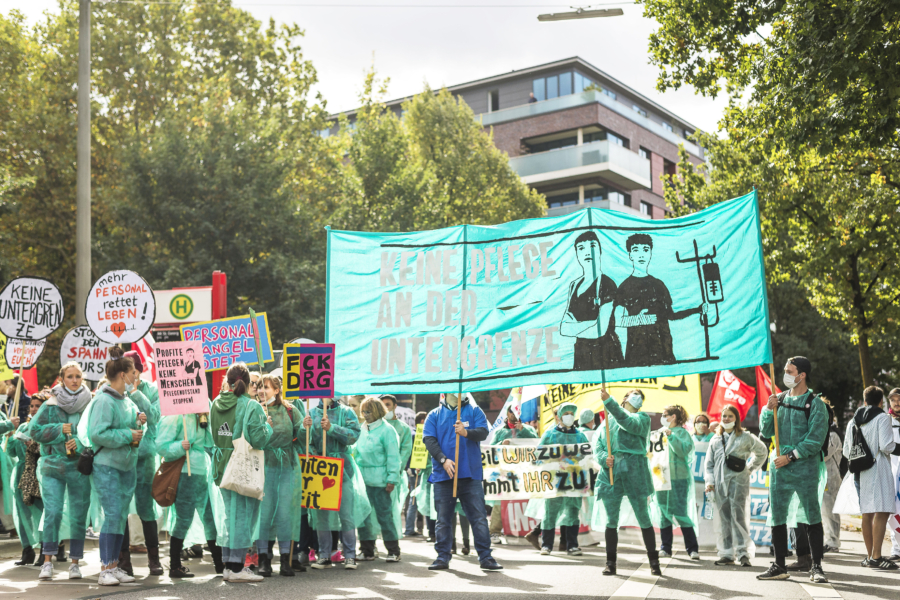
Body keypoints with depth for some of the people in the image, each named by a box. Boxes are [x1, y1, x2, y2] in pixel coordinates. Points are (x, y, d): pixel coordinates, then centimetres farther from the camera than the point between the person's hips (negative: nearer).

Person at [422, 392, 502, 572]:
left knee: (479, 517, -1)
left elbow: (483, 432, -6)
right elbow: (429, 439, -2)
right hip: (443, 475, 1)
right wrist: (443, 459, -16)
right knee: (443, 519, 5)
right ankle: (443, 557, 13)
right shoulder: (434, 415, 10)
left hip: (471, 475, -1)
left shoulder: (474, 411, 8)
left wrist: (466, 432, -27)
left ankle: (485, 557, 5)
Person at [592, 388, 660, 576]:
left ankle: (654, 561, 9)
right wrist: (604, 458, -12)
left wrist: (609, 401, -24)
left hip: (634, 473, -2)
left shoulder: (642, 418, 7)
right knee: (611, 520, 3)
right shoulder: (608, 421, 16)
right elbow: (598, 444, 10)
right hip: (610, 473, 2)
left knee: (643, 518, 0)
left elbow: (628, 422, -15)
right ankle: (611, 562, 11)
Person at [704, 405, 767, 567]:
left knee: (738, 515, -12)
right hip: (720, 482, 4)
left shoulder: (745, 437, 5)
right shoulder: (715, 439, 16)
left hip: (738, 480, -4)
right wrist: (709, 481, 6)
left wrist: (750, 468, 11)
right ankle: (727, 554, 8)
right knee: (724, 518, 4)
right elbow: (709, 462, 17)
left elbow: (762, 452, 17)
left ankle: (743, 553, -10)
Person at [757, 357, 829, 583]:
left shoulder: (815, 403, -5)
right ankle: (779, 566, 16)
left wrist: (791, 456, -14)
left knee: (812, 517, -1)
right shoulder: (779, 399, 9)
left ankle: (816, 567, 6)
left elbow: (815, 439, -11)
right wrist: (768, 409, -5)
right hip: (779, 469, 5)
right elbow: (765, 432, 10)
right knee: (777, 517, 7)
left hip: (805, 469, -5)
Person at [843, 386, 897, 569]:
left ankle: (870, 556, 16)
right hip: (878, 470, -7)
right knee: (881, 512, -10)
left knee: (867, 513, 12)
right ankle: (876, 556, -18)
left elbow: (846, 451, 15)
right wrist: (891, 448, 5)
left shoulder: (853, 421, 14)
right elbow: (886, 446, -17)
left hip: (860, 472, 7)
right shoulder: (882, 418, -6)